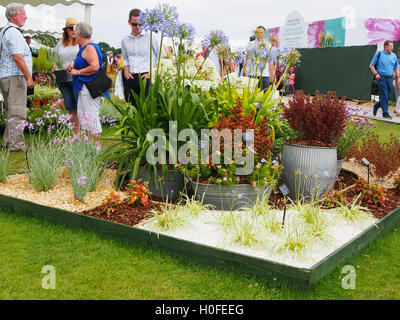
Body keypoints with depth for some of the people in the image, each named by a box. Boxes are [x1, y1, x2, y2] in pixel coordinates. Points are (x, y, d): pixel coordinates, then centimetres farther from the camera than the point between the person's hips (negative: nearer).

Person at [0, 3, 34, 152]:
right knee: (17, 112, -8)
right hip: (15, 77, -10)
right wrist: (29, 77, -17)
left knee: (12, 111, 16)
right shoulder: (14, 33, -13)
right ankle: (16, 144, -6)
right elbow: (17, 57, -21)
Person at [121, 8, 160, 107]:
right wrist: (126, 72, 6)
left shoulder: (150, 36, 0)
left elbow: (159, 56, 2)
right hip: (131, 77, 4)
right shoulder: (125, 39, 12)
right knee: (134, 106, 6)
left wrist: (152, 73, -7)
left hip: (146, 77, -4)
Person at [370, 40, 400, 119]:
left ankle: (376, 106, 30)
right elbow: (371, 65, 3)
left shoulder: (394, 56, 11)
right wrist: (376, 74, -10)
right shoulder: (379, 54, -1)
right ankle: (385, 113, -2)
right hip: (381, 78, -5)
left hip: (390, 78, 5)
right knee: (384, 96, -8)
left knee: (388, 96, 7)